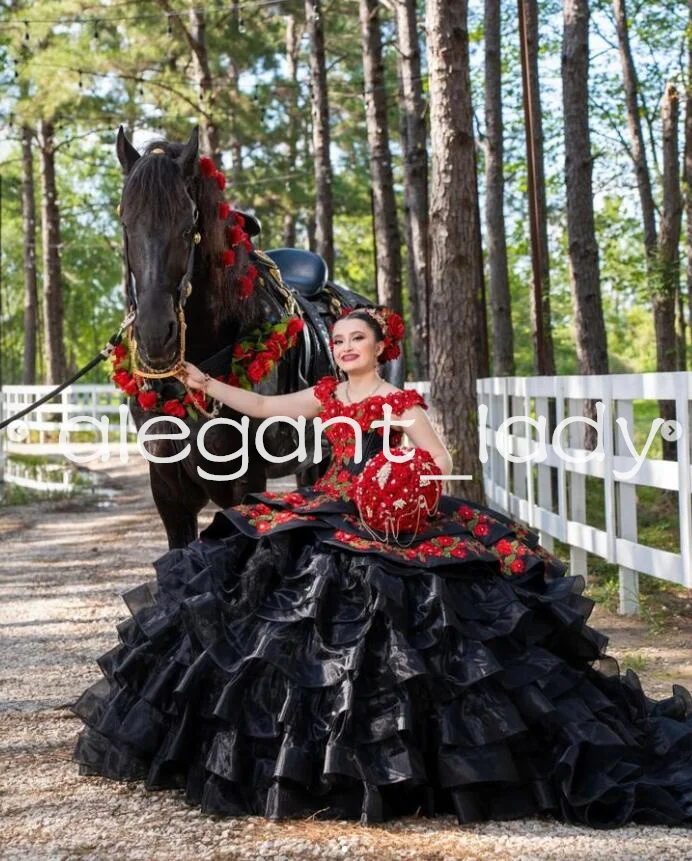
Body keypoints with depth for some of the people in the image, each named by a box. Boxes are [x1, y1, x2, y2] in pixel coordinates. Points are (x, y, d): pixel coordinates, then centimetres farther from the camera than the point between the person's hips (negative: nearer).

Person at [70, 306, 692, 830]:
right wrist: (204, 383, 13)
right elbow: (262, 406, 16)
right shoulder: (327, 395, 13)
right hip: (332, 514, 7)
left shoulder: (402, 402, -4)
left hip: (391, 519, -6)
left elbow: (439, 462, -8)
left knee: (381, 633, -15)